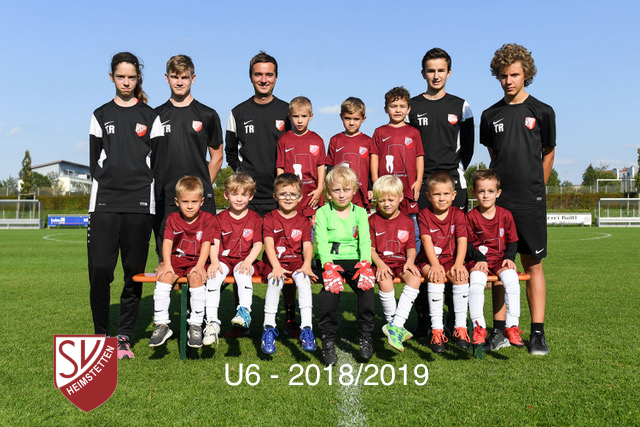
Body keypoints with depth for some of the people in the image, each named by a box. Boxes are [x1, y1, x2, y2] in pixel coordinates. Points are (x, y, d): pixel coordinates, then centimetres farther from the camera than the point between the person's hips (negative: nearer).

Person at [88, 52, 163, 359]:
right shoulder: (101, 115, 13)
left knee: (134, 273, 1)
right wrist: (108, 186, 2)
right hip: (104, 204, 1)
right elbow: (94, 160, 13)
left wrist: (142, 188, 1)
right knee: (100, 272, -5)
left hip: (139, 204, 0)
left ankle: (124, 337, 12)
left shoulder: (150, 116, 10)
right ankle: (102, 336, 9)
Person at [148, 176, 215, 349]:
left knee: (196, 277, -34)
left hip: (197, 262, -2)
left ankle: (196, 326, -26)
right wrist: (167, 264, -17)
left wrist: (200, 266, -22)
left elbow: (206, 243, -8)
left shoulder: (207, 218, 1)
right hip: (176, 260, 3)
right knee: (164, 276, -27)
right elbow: (167, 242, -2)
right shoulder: (173, 218, 9)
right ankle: (161, 324, -21)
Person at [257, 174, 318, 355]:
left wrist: (307, 265, -19)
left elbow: (307, 245, 1)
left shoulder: (303, 221, 11)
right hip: (274, 262, -1)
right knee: (275, 280, -33)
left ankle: (306, 328, -30)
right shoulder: (269, 219, 6)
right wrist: (276, 267, -21)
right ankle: (269, 328, -26)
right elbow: (269, 245, -5)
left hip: (296, 261, 2)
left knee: (303, 278, -30)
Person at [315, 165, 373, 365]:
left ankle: (365, 337, -11)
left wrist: (365, 263, -21)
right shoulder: (322, 212, 6)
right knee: (330, 288, -31)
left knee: (366, 285, -27)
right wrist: (328, 266, -25)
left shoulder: (360, 212, 13)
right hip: (330, 260, -2)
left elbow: (365, 240, 0)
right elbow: (322, 241, -7)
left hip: (354, 260, 2)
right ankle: (328, 341, -18)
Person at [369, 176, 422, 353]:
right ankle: (393, 324, -16)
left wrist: (410, 262, -12)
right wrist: (379, 263, -16)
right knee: (385, 281, -35)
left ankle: (395, 325, -30)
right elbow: (370, 247, 1)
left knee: (415, 278, -30)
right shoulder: (373, 220, 6)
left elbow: (411, 247, 10)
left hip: (401, 261, 2)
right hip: (381, 262, -2)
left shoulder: (407, 222, 11)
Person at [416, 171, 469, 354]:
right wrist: (435, 264, -26)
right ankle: (437, 330, -30)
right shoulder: (424, 214, -1)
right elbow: (427, 240, -12)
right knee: (437, 277, -32)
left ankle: (460, 328, -21)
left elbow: (462, 240, -6)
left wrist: (458, 263, -22)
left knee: (461, 276, -28)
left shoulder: (457, 214, 4)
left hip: (450, 259, 2)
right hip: (428, 260, -2)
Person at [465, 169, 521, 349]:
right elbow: (467, 243, 3)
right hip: (478, 260, -1)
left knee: (511, 278, -28)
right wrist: (479, 258, -13)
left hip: (500, 258, 2)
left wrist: (509, 258, -6)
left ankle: (511, 326, -20)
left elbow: (512, 241, 12)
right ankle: (479, 327, -24)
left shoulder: (505, 215, 7)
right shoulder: (471, 217, 2)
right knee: (476, 281, -32)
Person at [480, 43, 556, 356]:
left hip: (530, 201, -2)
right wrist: (500, 187, 14)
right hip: (498, 201, 2)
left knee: (533, 265, 1)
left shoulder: (542, 112, 3)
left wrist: (535, 188, 13)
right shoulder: (490, 116, 8)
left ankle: (537, 332, 8)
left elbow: (548, 152, 13)